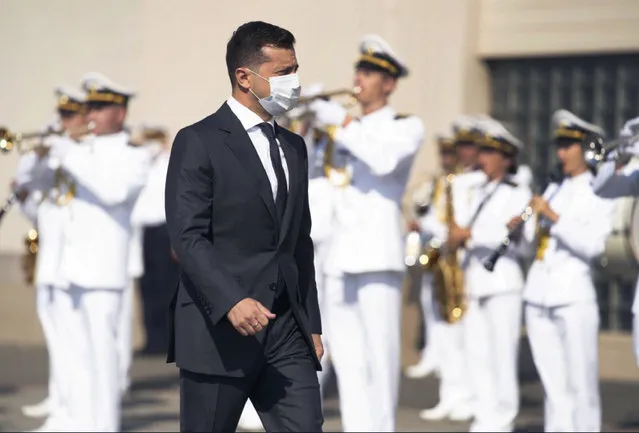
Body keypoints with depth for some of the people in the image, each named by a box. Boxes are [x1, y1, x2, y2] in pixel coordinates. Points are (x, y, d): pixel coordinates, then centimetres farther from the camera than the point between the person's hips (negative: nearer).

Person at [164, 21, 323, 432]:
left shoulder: (293, 147, 18)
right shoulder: (199, 142, -5)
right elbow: (187, 236, -14)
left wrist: (312, 323, 17)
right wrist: (231, 301, -26)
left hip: (286, 330, 6)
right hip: (218, 331, -6)